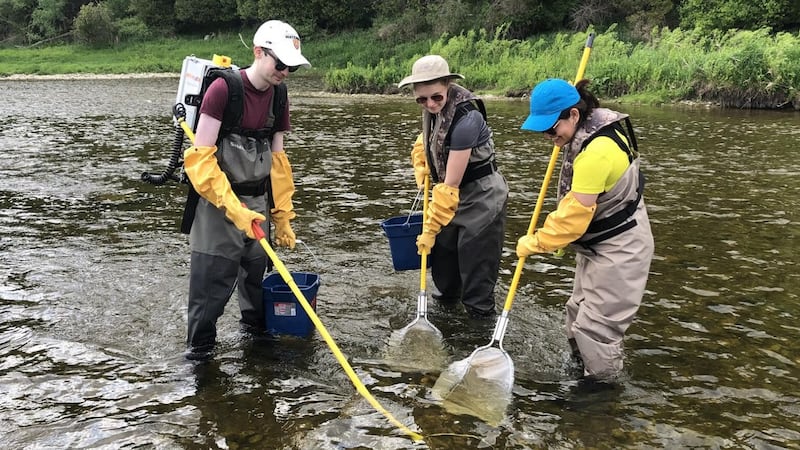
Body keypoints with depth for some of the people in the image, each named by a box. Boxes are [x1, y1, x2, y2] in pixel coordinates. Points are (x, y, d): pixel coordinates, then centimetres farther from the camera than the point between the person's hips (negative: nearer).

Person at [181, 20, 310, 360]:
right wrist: (234, 209, -24)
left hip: (257, 200, 6)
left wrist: (282, 215, 9)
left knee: (256, 268, 14)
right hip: (218, 199, -6)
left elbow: (277, 160, 9)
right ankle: (199, 345, 14)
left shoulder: (278, 97, 3)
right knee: (213, 276, -3)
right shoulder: (223, 89, -17)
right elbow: (200, 158, -19)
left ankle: (255, 324, 38)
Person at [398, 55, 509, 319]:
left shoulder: (465, 119, -31)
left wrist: (431, 228, -23)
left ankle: (481, 316, 16)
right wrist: (422, 168, 4)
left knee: (476, 262, 0)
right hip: (455, 193, 8)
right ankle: (447, 294, 42)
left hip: (481, 196, -8)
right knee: (443, 247, 19)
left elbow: (451, 184, -28)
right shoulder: (435, 108, -8)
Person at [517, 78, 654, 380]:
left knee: (595, 326, -5)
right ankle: (583, 373, 32)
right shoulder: (586, 133, 2)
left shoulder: (596, 151, -30)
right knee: (578, 313, 18)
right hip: (597, 244, 11)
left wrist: (536, 243, -16)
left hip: (618, 250, -10)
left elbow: (575, 211, -27)